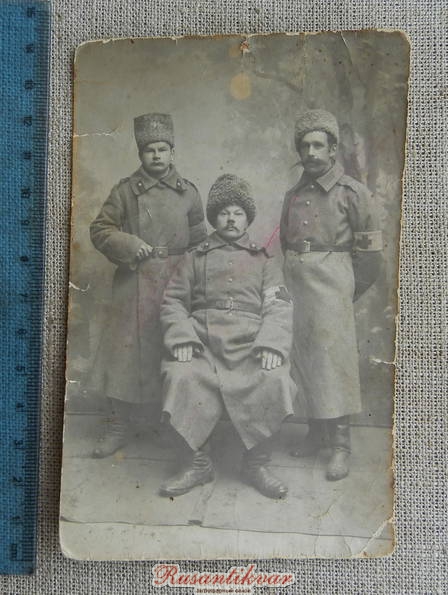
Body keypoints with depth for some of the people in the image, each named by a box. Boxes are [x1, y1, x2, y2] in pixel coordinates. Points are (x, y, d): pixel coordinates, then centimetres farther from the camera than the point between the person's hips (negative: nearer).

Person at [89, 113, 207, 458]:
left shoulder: (188, 192, 9)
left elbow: (199, 242, 14)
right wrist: (129, 245, -13)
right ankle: (119, 426, 14)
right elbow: (100, 229, 4)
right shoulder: (126, 190, 5)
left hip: (176, 284, 1)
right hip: (134, 284, -1)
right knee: (125, 350, 0)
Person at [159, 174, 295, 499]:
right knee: (181, 377, -30)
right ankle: (198, 463, -10)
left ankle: (257, 463, -7)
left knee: (273, 381, -30)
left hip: (251, 344, 0)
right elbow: (173, 301, 13)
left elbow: (279, 306, 9)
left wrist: (271, 343, -11)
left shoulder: (263, 260, 22)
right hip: (202, 341, 1)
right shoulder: (195, 258, 23)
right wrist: (181, 337, -7)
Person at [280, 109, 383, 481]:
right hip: (295, 284, 5)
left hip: (331, 285, -5)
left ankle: (341, 444, 2)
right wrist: (295, 284, 12)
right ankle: (316, 432, 22)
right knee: (303, 360, 8)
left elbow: (369, 254, -1)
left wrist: (344, 292, 3)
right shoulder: (294, 195, 15)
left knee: (333, 359, -6)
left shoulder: (352, 192, -1)